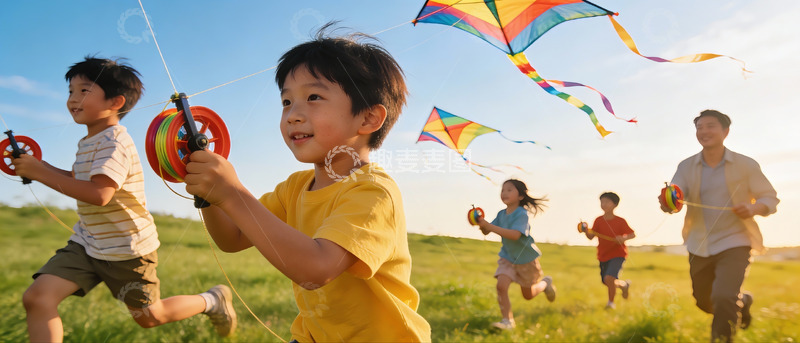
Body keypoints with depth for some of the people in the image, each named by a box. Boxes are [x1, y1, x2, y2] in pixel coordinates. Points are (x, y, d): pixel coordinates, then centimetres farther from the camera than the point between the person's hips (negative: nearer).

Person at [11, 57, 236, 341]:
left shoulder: (113, 143, -21)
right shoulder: (87, 143, 10)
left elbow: (99, 194, -35)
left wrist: (41, 173, -29)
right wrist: (39, 166, 8)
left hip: (126, 249, -8)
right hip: (86, 243, 8)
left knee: (149, 317, 7)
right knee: (37, 297, -8)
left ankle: (212, 301, 30)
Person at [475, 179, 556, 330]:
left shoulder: (521, 214, -24)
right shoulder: (501, 214, -4)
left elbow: (515, 235, -39)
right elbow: (486, 232, -1)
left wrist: (489, 226, -42)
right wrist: (481, 224, -25)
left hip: (526, 258, -4)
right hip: (508, 258, 4)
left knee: (528, 295, 13)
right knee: (501, 285, -18)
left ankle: (545, 283, 44)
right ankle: (508, 320, -5)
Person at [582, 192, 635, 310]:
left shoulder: (620, 221, -10)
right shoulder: (598, 220, -1)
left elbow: (633, 234, -6)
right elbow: (591, 236, -3)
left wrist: (624, 238, -26)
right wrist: (586, 231, -24)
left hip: (618, 254, -5)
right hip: (603, 255, 5)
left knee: (609, 278, -24)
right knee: (606, 282, 13)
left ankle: (611, 302, 1)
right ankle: (624, 284, 47)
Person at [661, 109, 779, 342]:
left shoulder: (746, 165, -6)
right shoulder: (686, 167, -1)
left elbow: (770, 198, 1)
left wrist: (754, 208, -21)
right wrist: (667, 203, -38)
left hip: (734, 243, -3)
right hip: (699, 246, 3)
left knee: (723, 299, -23)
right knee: (705, 303, 18)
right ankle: (743, 301, 51)